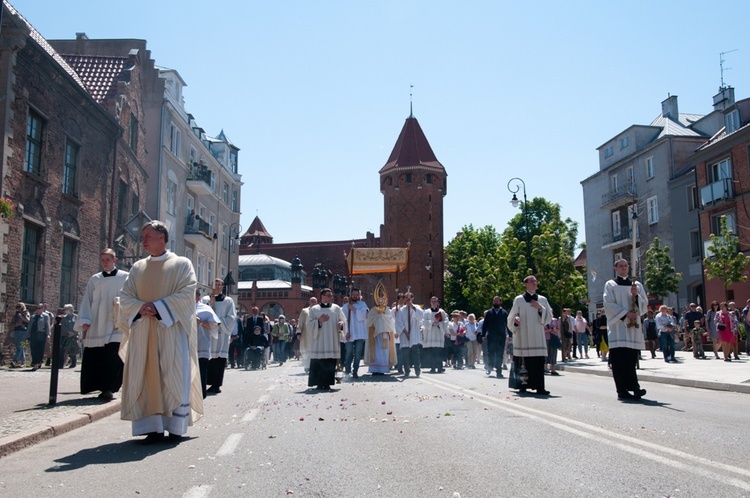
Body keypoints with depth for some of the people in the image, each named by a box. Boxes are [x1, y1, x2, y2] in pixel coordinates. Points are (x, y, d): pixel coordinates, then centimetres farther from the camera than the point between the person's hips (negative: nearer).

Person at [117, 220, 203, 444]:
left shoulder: (182, 264, 4)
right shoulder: (138, 268, 17)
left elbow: (187, 294, -8)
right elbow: (125, 296, 11)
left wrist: (158, 306, -17)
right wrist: (140, 307, -11)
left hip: (172, 329, -4)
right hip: (143, 331, 4)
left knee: (174, 377, -5)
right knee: (146, 378, -1)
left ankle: (176, 427, 1)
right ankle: (153, 427, 2)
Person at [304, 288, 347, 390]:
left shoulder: (336, 308, 13)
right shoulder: (314, 309, 7)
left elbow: (343, 320, 13)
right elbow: (309, 324, 3)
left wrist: (341, 324, -9)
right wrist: (319, 321, -12)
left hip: (332, 341, 2)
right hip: (319, 341, -2)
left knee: (331, 362, -2)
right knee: (319, 362, -6)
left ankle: (327, 383, 3)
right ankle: (319, 383, 1)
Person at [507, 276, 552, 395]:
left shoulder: (542, 300, 14)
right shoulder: (519, 300, 7)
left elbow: (549, 318, 10)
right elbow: (511, 317, 7)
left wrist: (540, 308, -5)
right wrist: (515, 320, -15)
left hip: (538, 337, 2)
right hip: (523, 336, -2)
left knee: (539, 362, -6)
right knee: (526, 362, -4)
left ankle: (539, 387, -5)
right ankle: (524, 385, 5)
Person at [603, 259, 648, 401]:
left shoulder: (637, 285, 18)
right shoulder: (610, 285, 7)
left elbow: (645, 304, 11)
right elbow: (609, 304, -4)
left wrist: (636, 295, -8)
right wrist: (625, 313, -14)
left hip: (634, 326, 4)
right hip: (617, 326, -4)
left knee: (631, 358, 0)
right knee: (621, 359, -12)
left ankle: (623, 390, 5)